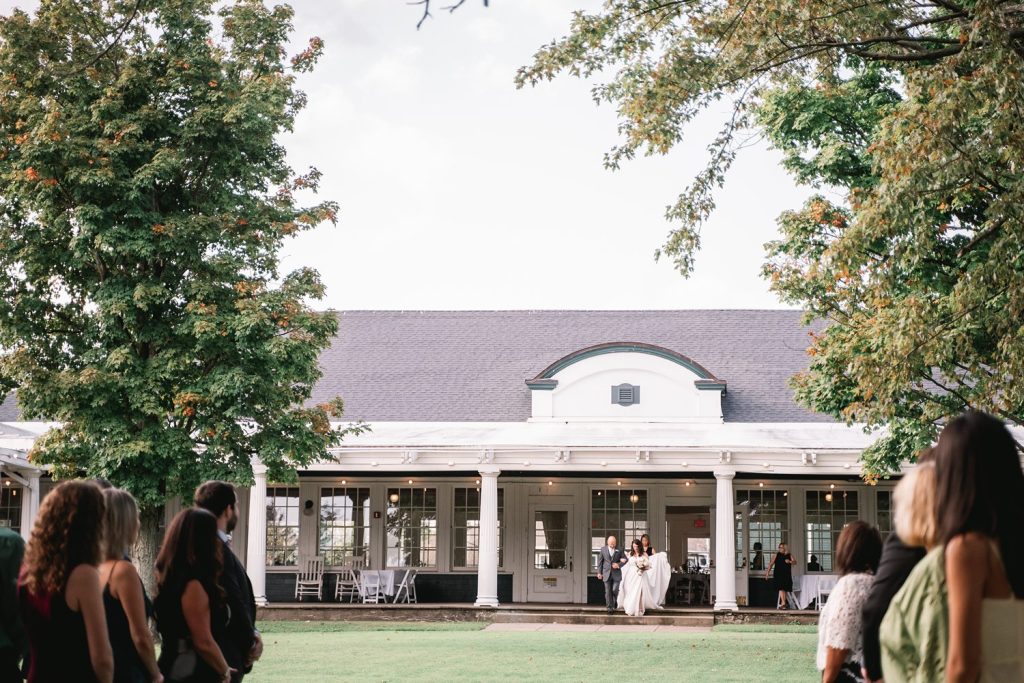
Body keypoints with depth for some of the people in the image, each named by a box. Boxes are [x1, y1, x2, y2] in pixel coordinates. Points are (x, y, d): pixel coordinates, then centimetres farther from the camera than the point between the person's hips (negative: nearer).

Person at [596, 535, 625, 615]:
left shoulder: (619, 550, 1)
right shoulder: (603, 550, 2)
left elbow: (625, 559, 8)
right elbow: (600, 561, 8)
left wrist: (619, 565, -10)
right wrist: (599, 572, 5)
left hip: (616, 574, -1)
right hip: (607, 574, 1)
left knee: (615, 590, -7)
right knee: (608, 591, 0)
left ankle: (614, 604, 20)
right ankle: (609, 607, 5)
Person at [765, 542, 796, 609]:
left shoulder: (789, 555, 10)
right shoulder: (777, 555, 6)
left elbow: (795, 562, 1)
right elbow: (771, 564, 5)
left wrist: (789, 561, -21)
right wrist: (767, 573, -1)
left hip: (787, 575, 3)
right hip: (779, 575, -3)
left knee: (786, 589, 7)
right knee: (781, 588, -16)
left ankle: (782, 603, 21)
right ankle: (783, 603, -21)